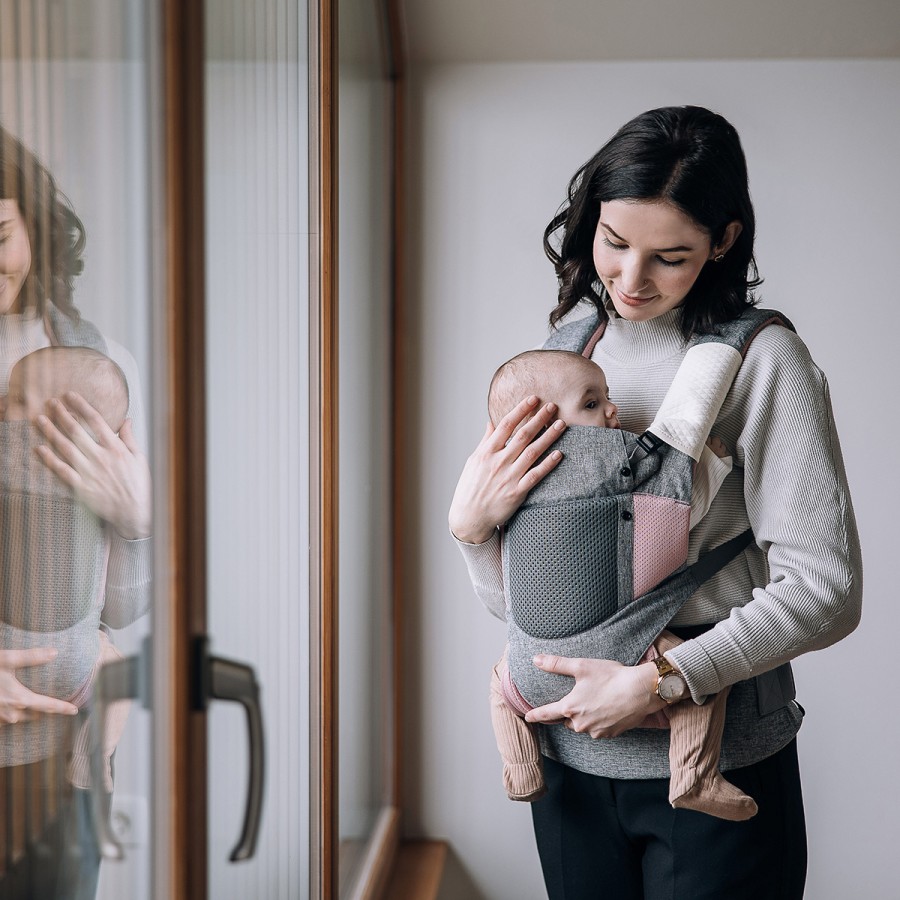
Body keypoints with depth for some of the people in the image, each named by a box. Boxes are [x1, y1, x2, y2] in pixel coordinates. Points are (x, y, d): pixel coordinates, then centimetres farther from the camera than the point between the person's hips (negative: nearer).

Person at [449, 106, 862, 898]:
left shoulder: (760, 360, -11)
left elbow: (826, 588, -15)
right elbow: (513, 599, 7)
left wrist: (660, 681, -20)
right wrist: (472, 523, -12)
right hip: (570, 760, 5)